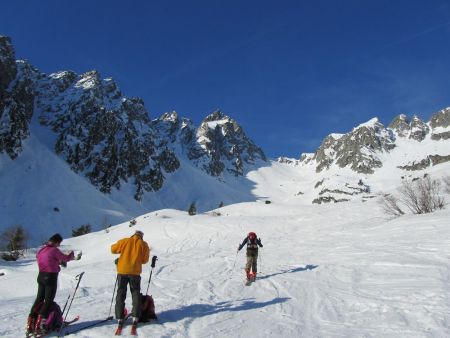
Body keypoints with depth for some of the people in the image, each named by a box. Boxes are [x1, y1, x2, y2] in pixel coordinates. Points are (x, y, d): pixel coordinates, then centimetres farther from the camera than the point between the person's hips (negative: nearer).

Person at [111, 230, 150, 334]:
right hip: (135, 272, -1)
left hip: (122, 271, 1)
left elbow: (113, 249, 14)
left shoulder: (124, 241, 5)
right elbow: (145, 260, 4)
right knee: (136, 294, 10)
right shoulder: (144, 244, 3)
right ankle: (135, 319, 2)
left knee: (120, 295, 11)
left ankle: (120, 319, 8)